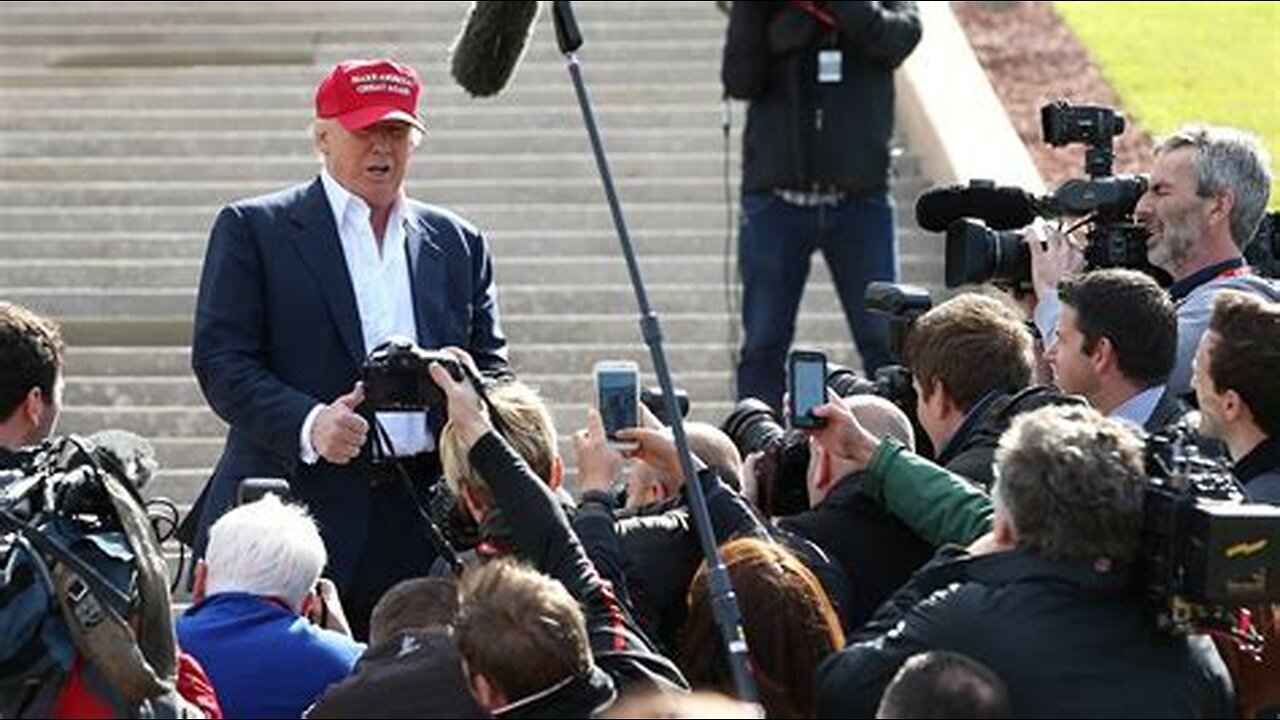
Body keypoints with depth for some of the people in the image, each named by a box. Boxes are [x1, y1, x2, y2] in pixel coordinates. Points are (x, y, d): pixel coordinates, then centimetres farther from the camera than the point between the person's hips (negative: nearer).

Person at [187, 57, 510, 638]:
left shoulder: (458, 244, 18)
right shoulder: (253, 230, 6)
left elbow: (491, 366, 20)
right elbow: (220, 359, -2)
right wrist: (307, 423, -19)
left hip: (421, 529, 4)